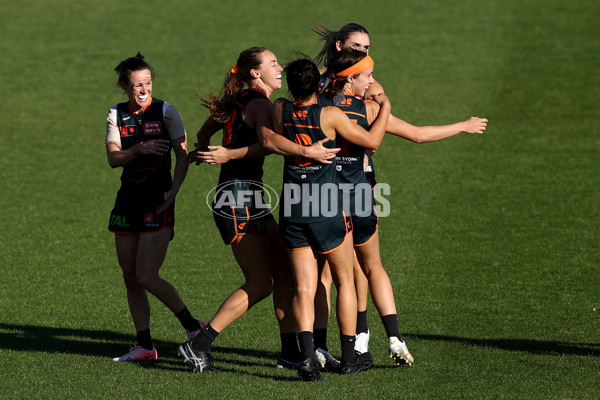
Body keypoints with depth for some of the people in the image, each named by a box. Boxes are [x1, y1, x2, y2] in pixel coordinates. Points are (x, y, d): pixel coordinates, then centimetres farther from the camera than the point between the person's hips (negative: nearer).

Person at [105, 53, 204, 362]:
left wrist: (173, 190, -18)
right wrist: (139, 149, -22)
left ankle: (193, 326, 4)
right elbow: (113, 158, -4)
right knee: (130, 279, 6)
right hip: (127, 203, 5)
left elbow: (183, 155, -5)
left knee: (146, 277, -12)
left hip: (158, 204, -5)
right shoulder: (116, 116, 7)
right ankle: (145, 346, 14)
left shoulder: (165, 112, -5)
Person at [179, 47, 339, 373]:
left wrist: (202, 152, 50)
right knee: (260, 284, -7)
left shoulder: (238, 101, 16)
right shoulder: (259, 104, -13)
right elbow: (268, 140, -34)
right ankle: (198, 345, -5)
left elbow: (204, 133, 30)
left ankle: (290, 352, 10)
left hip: (250, 198, 10)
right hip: (239, 197, -10)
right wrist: (307, 151, -41)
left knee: (284, 271, 8)